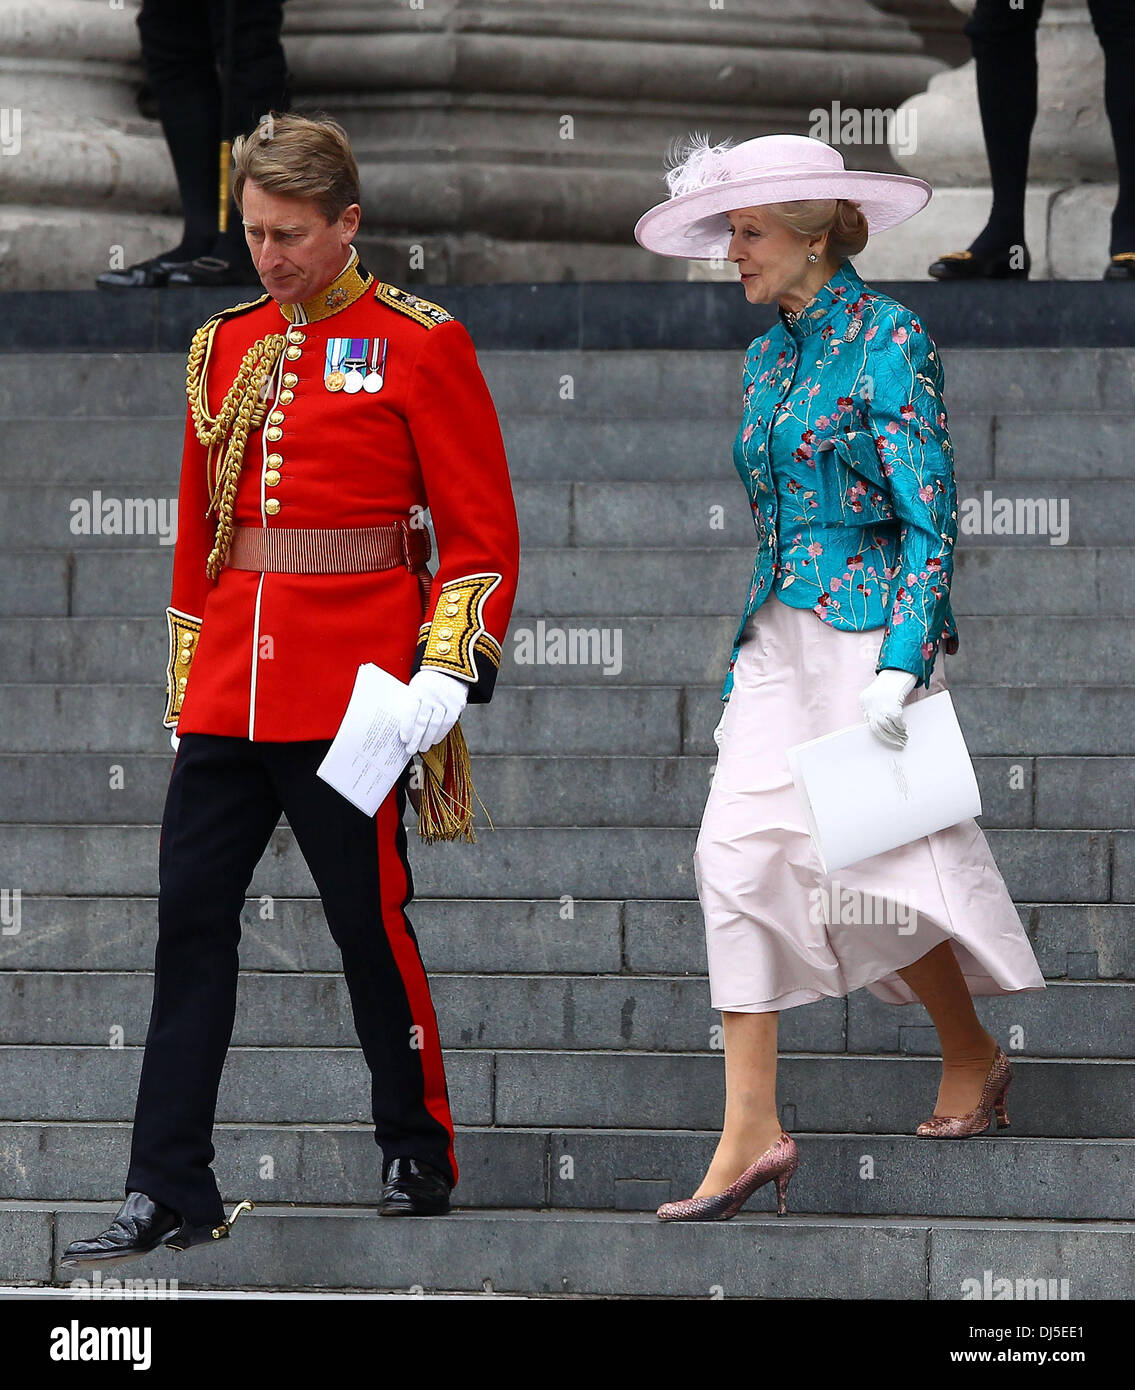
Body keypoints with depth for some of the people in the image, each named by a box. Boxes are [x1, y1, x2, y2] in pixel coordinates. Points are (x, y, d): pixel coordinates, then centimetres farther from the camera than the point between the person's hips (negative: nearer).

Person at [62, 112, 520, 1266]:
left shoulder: (419, 346, -4)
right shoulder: (225, 348, 12)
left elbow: (482, 533, -4)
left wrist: (447, 667, -15)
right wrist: (187, 687, 17)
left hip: (351, 695, -5)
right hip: (229, 690, 5)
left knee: (370, 921, 3)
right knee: (190, 923, 0)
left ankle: (418, 1155, 21)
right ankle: (170, 1193, 3)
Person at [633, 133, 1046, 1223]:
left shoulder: (887, 338, -9)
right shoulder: (768, 355, 13)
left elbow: (929, 515, -13)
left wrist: (901, 664, -20)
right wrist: (740, 673, 19)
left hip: (868, 629, -7)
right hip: (778, 635, 7)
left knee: (875, 860, -3)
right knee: (738, 852, -5)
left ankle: (973, 1059, 23)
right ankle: (750, 1134, -7)